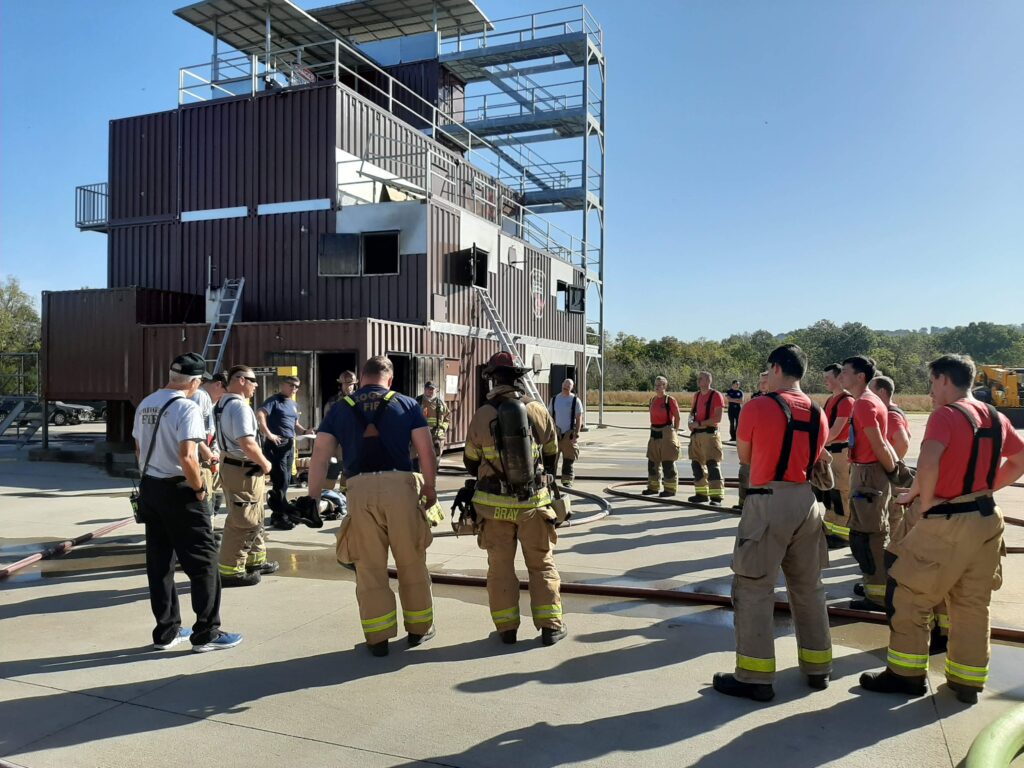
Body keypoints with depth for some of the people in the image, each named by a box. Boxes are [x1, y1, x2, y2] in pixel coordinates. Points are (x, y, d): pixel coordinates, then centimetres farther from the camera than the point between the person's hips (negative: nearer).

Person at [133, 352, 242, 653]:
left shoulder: (145, 405, 8)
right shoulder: (186, 408, -17)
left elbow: (139, 449, 15)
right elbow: (187, 457, -25)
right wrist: (200, 489, -12)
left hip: (149, 488, 8)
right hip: (178, 491, -8)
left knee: (159, 563, 13)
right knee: (203, 560, 1)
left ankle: (166, 631, 22)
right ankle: (206, 633, 6)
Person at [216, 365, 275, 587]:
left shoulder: (223, 403, 13)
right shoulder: (240, 406, -20)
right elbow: (247, 444, -28)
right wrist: (265, 464, -12)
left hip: (230, 464, 11)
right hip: (243, 470, -11)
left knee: (254, 518, 21)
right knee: (242, 522, -2)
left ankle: (255, 560, 33)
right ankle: (230, 570, 4)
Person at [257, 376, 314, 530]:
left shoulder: (294, 404, 18)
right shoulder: (274, 400, -7)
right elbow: (260, 415, -21)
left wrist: (304, 431, 9)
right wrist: (268, 434, -22)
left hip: (289, 445, 8)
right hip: (276, 445, -8)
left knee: (285, 481, 12)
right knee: (280, 480, -8)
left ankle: (278, 514, 21)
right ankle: (280, 516, -1)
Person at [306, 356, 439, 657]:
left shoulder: (340, 409, 14)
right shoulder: (406, 404, 10)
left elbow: (320, 454, 6)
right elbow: (426, 451, 2)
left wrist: (313, 497, 7)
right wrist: (430, 489, 10)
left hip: (360, 488, 1)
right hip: (401, 485, -1)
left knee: (369, 567, 10)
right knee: (411, 562, 13)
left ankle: (378, 637, 16)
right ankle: (418, 627, 26)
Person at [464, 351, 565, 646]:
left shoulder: (481, 416, -9)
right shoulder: (538, 411, -6)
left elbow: (471, 462, 4)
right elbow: (552, 454, 7)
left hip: (494, 504, 0)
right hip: (534, 502, 0)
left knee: (500, 566, 12)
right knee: (542, 564, 12)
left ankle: (506, 627, 16)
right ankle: (550, 625, 13)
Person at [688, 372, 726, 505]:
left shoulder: (716, 395, -7)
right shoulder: (697, 395, 15)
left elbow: (717, 418, -14)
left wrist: (699, 424, -14)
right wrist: (691, 421, 3)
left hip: (710, 434, -8)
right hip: (696, 434, 8)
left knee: (712, 464, -11)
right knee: (696, 463, 11)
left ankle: (716, 496, -10)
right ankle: (702, 494, 21)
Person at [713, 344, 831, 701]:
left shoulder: (758, 407, -10)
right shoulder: (817, 414, 7)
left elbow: (744, 457, 2)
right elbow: (815, 458, 13)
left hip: (768, 502, -6)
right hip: (806, 501, 7)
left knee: (754, 589, 1)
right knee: (808, 587, 18)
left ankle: (755, 677, 5)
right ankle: (818, 667, 28)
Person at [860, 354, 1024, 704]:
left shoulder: (945, 415, -15)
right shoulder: (996, 417, 9)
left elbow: (928, 461, -30)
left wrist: (925, 500, -16)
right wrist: (986, 489, 16)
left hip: (949, 522, -8)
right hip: (986, 520, 8)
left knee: (912, 598, 5)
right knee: (973, 605, 15)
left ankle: (906, 674, 12)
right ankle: (967, 680, 23)